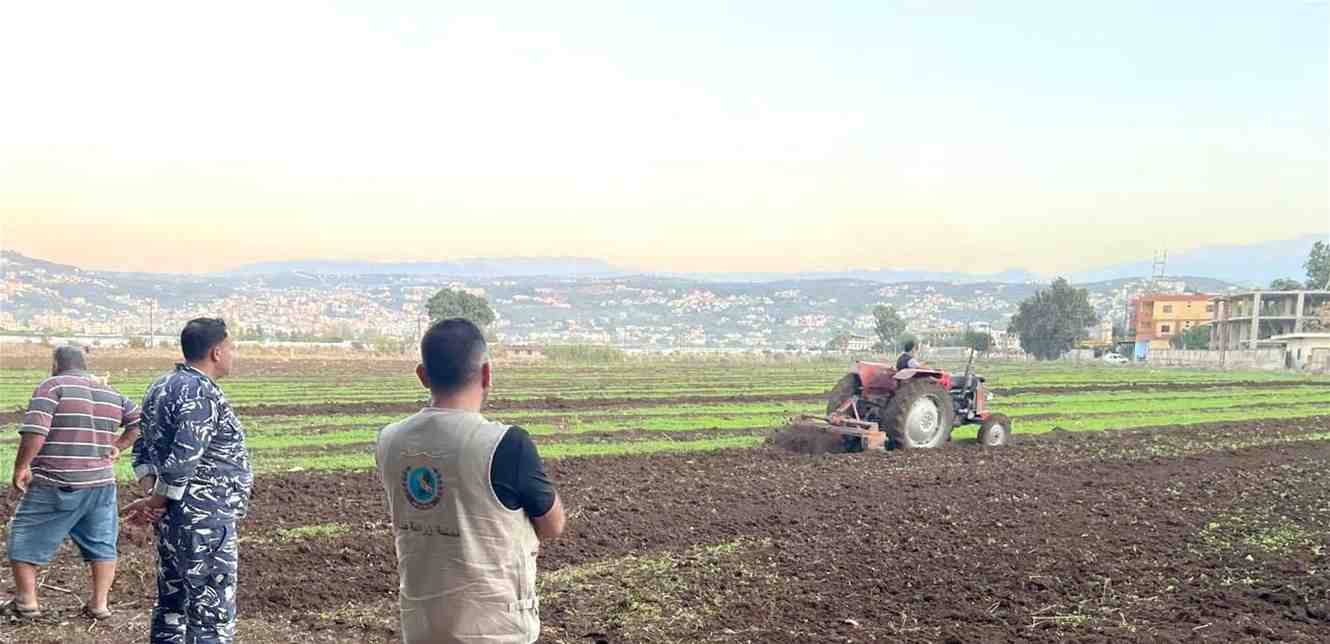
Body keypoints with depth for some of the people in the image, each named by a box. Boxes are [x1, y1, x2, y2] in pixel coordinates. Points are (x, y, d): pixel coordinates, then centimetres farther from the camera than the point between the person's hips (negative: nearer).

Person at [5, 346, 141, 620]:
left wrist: (21, 467, -8)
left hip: (56, 486, -5)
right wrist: (117, 446, 11)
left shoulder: (52, 386, -7)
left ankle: (26, 600, 15)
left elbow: (34, 432, -18)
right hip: (101, 483, 5)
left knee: (25, 536, 13)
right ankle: (99, 603, 13)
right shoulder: (111, 394, 11)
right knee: (101, 543, 14)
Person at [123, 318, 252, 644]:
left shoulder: (162, 386, 12)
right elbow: (184, 459, -24)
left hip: (173, 517, 10)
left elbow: (143, 448, 13)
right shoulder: (202, 394, -18)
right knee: (213, 613, -3)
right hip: (204, 520, -10)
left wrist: (151, 494, 1)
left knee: (172, 604, 17)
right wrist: (156, 502, -12)